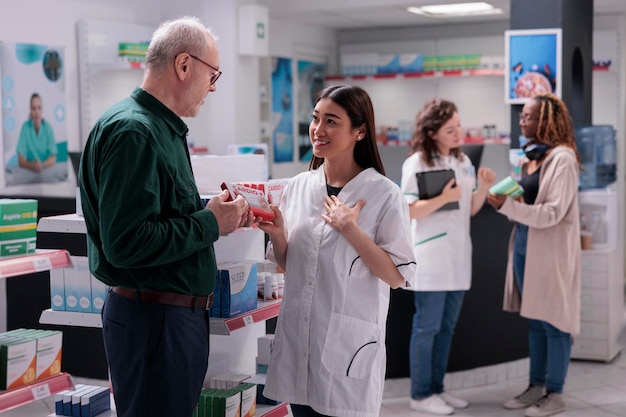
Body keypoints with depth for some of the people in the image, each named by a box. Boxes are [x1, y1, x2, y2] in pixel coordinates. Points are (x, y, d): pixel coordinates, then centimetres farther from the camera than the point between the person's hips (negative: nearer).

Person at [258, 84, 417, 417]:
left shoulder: (384, 195, -9)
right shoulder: (298, 187, 5)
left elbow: (397, 277, -11)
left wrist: (350, 229, -19)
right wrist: (277, 234, -6)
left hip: (348, 346, -4)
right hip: (298, 340, 5)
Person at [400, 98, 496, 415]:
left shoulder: (464, 161, 11)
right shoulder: (417, 163, -10)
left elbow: (470, 210, 13)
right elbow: (407, 211, -14)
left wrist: (484, 188, -4)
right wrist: (442, 198, -25)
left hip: (458, 256, 7)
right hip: (431, 258, -7)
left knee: (446, 327, 13)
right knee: (427, 328, -1)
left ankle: (436, 389, 22)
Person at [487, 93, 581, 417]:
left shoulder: (562, 158, -13)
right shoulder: (532, 155, 12)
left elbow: (553, 213, -18)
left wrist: (507, 205, -23)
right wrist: (505, 201, 1)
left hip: (550, 250, -8)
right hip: (525, 246, 8)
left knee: (553, 321, 0)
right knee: (534, 320, 14)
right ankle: (536, 386, 23)